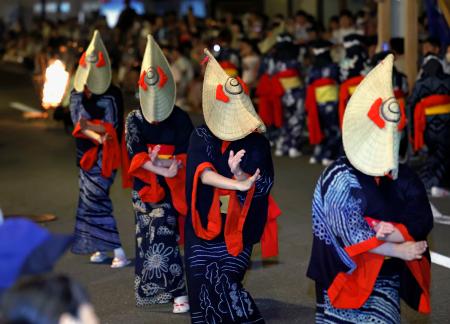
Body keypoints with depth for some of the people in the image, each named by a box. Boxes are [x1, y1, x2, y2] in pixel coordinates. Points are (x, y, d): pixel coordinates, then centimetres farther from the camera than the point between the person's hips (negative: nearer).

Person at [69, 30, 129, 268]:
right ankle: (102, 248, 17)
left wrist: (88, 124, -19)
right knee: (92, 197, 8)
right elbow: (77, 123, -7)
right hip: (86, 152, 6)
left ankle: (118, 252, -8)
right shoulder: (77, 93, 4)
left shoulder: (112, 95, -11)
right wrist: (97, 135, -22)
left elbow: (112, 127, -14)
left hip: (104, 154, -6)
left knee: (94, 197, -11)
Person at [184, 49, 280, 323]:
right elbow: (201, 172, -19)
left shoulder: (257, 143, -2)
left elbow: (265, 183, -11)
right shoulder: (202, 137, -2)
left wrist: (239, 174, -30)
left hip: (238, 228, -2)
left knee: (222, 284, -11)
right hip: (205, 228, 2)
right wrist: (239, 184, -34)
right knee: (205, 287, 2)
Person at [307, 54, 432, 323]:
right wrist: (399, 251, -14)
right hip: (347, 277, -4)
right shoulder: (342, 178, -13)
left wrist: (394, 233, -24)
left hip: (387, 278, 4)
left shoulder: (403, 177, 3)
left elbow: (422, 220, -5)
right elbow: (352, 235, -18)